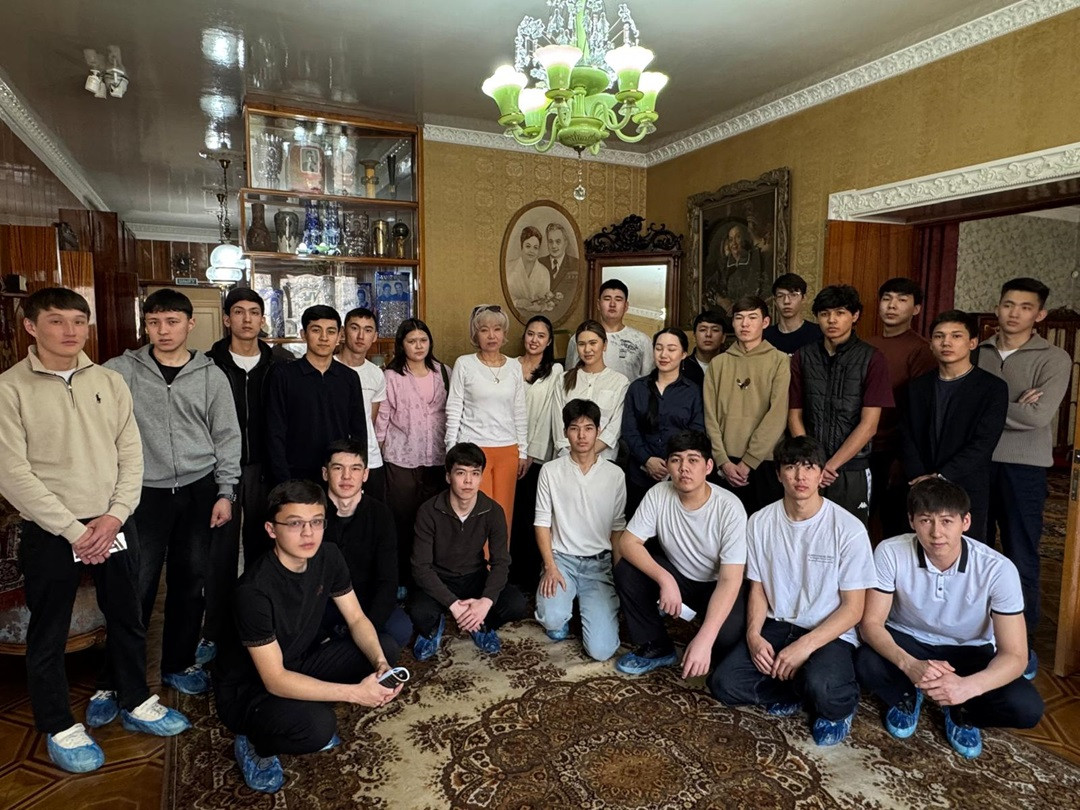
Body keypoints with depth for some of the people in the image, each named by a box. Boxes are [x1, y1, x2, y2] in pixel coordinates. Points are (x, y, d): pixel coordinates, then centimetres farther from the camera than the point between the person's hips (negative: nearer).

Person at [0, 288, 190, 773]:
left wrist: (114, 517, -9)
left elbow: (131, 455, 2)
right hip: (49, 533, -3)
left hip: (114, 524, 3)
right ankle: (58, 728, 32)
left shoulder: (109, 382, 2)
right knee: (48, 634, 12)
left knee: (127, 619, 16)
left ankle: (135, 703, 36)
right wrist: (74, 530, -15)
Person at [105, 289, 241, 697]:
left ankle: (179, 663, 30)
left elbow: (227, 437, 4)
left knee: (191, 582, 11)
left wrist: (225, 492, 0)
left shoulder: (211, 375, 2)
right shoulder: (123, 370, -1)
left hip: (198, 491, 2)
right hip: (145, 493, -1)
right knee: (137, 586, 3)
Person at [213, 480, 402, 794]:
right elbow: (275, 680, -30)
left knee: (385, 650, -10)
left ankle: (311, 716, 7)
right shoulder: (254, 590, -32)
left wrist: (380, 663, -24)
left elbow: (357, 620, -4)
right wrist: (355, 692, -33)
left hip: (299, 663, 7)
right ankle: (254, 744, 1)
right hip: (246, 688, -6)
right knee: (317, 725, -33)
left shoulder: (328, 556, -13)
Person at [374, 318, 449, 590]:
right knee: (402, 517, 4)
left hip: (436, 457, 3)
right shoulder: (391, 375, -2)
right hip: (401, 458, -2)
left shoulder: (443, 373, 7)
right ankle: (400, 578, 17)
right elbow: (382, 417, -1)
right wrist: (378, 453, -1)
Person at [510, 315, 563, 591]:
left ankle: (529, 577, 13)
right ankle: (509, 575, 16)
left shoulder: (555, 370, 2)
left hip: (537, 454, -2)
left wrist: (532, 453, -7)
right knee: (509, 513, 3)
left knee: (530, 516, 1)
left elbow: (547, 415, -3)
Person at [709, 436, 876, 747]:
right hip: (777, 627, 4)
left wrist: (805, 645, -21)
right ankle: (802, 690, 7)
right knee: (723, 684, -16)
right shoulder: (760, 522, -3)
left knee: (820, 689, -35)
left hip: (831, 634, -3)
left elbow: (853, 608, -10)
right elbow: (758, 587, 6)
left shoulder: (849, 529, -13)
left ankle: (840, 704, 2)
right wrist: (753, 635, -12)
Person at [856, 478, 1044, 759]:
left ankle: (960, 710, 8)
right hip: (907, 642, 0)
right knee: (866, 664, -31)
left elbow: (1015, 655, -23)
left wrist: (968, 686, -43)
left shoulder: (997, 569, -24)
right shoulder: (890, 553, -24)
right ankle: (907, 696, 5)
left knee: (1027, 708, -26)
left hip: (970, 651, 1)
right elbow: (871, 623, -20)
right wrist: (909, 665, -40)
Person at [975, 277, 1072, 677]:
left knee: (1021, 558, 5)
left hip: (1023, 467, -3)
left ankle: (1022, 640, 21)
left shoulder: (1054, 359, -4)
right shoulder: (979, 353, 6)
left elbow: (1038, 416, -17)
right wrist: (1010, 408, -16)